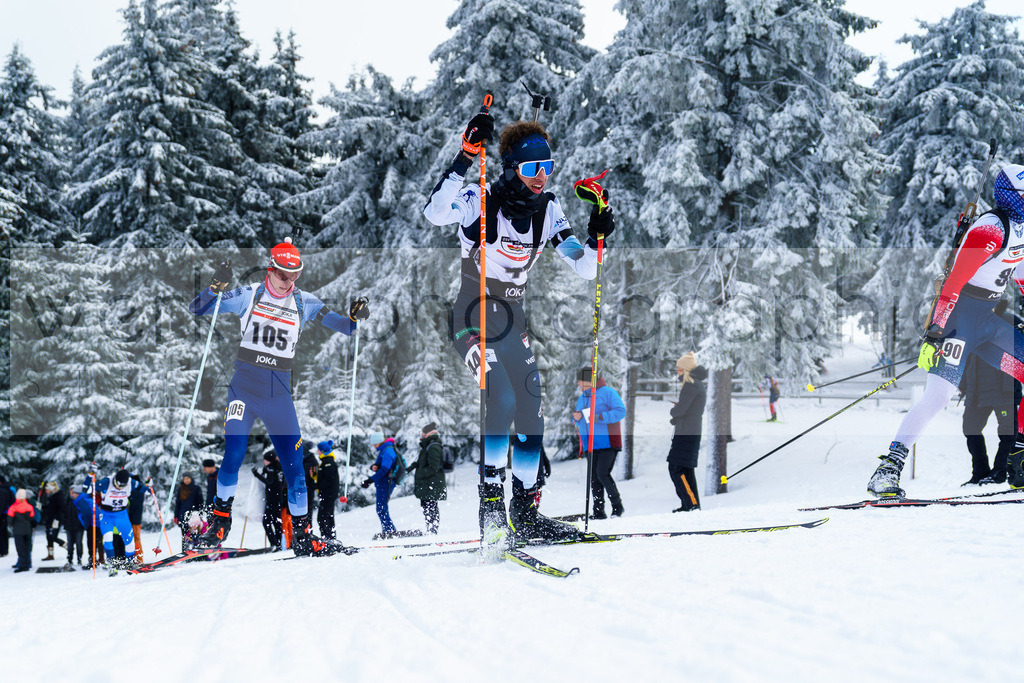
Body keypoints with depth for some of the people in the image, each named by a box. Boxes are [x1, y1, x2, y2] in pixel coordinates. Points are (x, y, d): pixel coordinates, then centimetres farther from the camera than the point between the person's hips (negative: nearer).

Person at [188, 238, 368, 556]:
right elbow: (198, 309, -2)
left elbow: (341, 325, 4)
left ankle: (302, 536, 12)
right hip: (244, 385, -2)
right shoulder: (249, 295, 0)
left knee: (294, 465, 0)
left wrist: (354, 317, -19)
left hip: (279, 392, 2)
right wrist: (215, 287, -22)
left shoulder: (303, 302, 4)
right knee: (233, 455, -15)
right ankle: (220, 520, 7)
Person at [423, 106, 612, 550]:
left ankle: (524, 513, 16)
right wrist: (465, 158, -43)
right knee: (502, 401, -24)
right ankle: (490, 503, -12)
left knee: (532, 415, 4)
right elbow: (435, 213, -37)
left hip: (513, 322, 6)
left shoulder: (547, 210, -1)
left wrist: (596, 238, -20)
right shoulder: (482, 201, -16)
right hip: (472, 318, -6)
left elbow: (585, 269, 0)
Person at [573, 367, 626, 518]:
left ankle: (617, 506, -2)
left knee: (602, 473, -16)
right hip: (590, 445, 7)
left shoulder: (607, 392, -3)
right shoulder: (582, 398, 19)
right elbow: (579, 422, 25)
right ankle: (598, 512, 6)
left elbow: (621, 411, -12)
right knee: (594, 477, 3)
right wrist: (576, 418, 0)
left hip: (607, 442, -7)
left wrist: (600, 417, -20)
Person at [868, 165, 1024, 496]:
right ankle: (887, 469, -17)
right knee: (939, 394, -20)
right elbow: (954, 281, -24)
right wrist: (934, 333, -29)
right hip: (960, 313, -9)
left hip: (989, 319, 9)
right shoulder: (991, 227, -18)